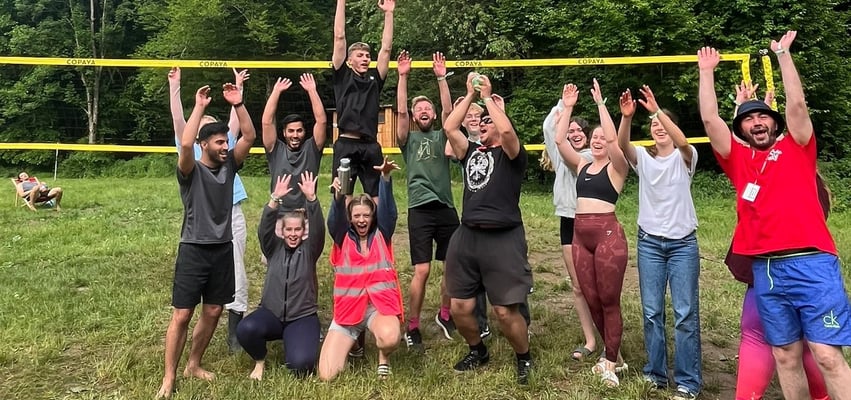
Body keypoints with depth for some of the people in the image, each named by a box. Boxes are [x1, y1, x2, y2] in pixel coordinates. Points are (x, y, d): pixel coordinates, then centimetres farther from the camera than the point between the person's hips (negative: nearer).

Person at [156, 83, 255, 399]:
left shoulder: (229, 166, 6)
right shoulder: (191, 170, -8)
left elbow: (249, 136, -3)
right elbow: (185, 143, -29)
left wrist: (238, 104, -12)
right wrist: (199, 107, -24)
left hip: (223, 249, 5)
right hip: (194, 250, -5)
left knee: (213, 312, 11)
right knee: (182, 315, -2)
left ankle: (193, 365, 27)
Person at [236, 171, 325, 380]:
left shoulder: (309, 250, 0)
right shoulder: (274, 248, 3)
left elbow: (318, 229, -18)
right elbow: (264, 228, -15)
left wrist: (311, 198, -34)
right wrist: (275, 199, -32)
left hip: (303, 317, -1)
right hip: (271, 313, 2)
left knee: (300, 364, -24)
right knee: (246, 329, -31)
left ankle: (294, 341, 13)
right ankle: (260, 361, 1)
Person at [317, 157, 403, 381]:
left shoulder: (382, 235, 8)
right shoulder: (343, 238, 8)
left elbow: (387, 209, -8)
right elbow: (334, 220, -13)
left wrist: (385, 176, -27)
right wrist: (339, 196, -36)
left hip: (380, 305, -1)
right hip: (348, 308, 2)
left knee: (390, 338, -38)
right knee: (327, 375, -9)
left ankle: (383, 356, 3)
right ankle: (354, 340, 23)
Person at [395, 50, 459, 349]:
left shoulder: (442, 137, 13)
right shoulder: (408, 139, 9)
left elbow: (449, 111, -1)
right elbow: (400, 112, -5)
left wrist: (441, 77, -8)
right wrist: (402, 76, -10)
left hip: (446, 208, 3)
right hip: (420, 210, -3)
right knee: (421, 271, -8)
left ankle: (445, 315, 29)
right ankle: (412, 327, 6)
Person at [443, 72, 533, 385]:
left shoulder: (511, 155, 1)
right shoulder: (471, 152, 15)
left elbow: (507, 129, -19)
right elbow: (449, 127, 4)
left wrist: (488, 97, -8)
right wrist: (470, 94, 5)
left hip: (502, 239, -5)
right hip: (467, 236, 6)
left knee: (505, 310, -4)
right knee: (460, 307, 8)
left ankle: (524, 359, 23)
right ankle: (478, 351, 35)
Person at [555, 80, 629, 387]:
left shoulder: (616, 167, -1)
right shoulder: (581, 166, 14)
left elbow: (613, 138, -18)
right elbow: (559, 140, 5)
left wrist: (600, 103, -14)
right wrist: (567, 107, 1)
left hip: (608, 234, -6)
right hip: (580, 236, 6)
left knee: (609, 301, 1)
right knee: (591, 299, 11)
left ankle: (610, 363, 14)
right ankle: (613, 355, 28)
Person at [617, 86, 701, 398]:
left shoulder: (684, 157, 0)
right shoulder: (643, 158, 5)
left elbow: (683, 141, -24)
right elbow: (622, 145, -17)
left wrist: (658, 110, -35)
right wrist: (626, 117, -34)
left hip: (683, 243, -2)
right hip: (649, 242, 2)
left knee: (686, 313, -2)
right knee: (651, 311, 6)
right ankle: (656, 373, 18)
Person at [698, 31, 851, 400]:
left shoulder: (796, 148, 11)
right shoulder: (737, 159, 14)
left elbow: (797, 104, -1)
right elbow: (709, 119, 8)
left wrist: (783, 54, 4)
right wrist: (706, 72, 11)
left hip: (811, 262, -2)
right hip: (766, 270, 3)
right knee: (785, 355, 8)